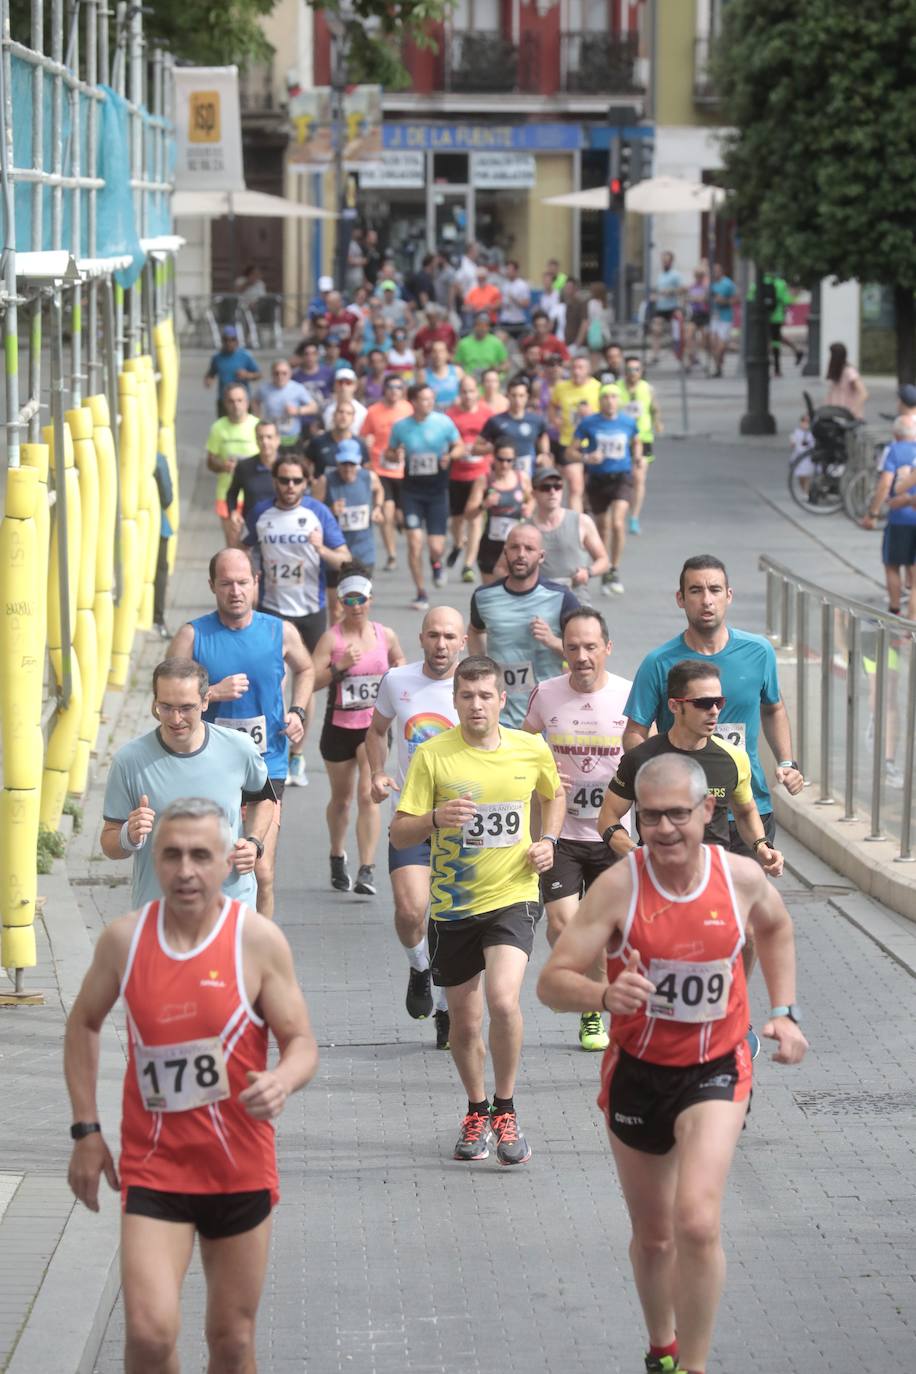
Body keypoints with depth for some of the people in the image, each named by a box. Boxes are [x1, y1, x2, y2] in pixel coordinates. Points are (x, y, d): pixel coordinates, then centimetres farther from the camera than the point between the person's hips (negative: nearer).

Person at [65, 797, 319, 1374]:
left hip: (241, 1169, 0)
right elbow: (84, 1024, 13)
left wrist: (281, 1082, -28)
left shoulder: (258, 940, -8)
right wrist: (86, 1130, 8)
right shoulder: (125, 938, -3)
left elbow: (302, 1043, -5)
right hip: (152, 1167, 0)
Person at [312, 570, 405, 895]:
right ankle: (338, 858, 38)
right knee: (341, 797, 13)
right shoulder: (332, 637, -7)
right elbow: (312, 681, -13)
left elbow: (400, 662, 22)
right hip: (339, 726, 0)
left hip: (375, 725, 0)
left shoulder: (385, 635, 2)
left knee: (368, 794, -13)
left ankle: (367, 870, -14)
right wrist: (339, 666, -26)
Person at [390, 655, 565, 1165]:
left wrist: (548, 841, 5)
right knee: (465, 1022, 10)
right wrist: (435, 819, -28)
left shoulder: (532, 750, 0)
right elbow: (400, 834, -8)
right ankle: (476, 1112, 35)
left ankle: (505, 1110, -2)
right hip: (452, 906, 1)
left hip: (512, 898, -1)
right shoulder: (432, 756, -6)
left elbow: (554, 795, 23)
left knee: (503, 1000, -22)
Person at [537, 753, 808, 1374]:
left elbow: (776, 927, 15)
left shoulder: (742, 876, -11)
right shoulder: (618, 887, -18)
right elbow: (552, 982, -21)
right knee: (653, 1235, 16)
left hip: (716, 1071, -1)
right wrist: (604, 994, -41)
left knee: (696, 1222, -21)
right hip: (637, 1071, 1)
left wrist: (784, 1011, 6)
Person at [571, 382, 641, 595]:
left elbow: (636, 443, 23)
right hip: (597, 479, 1)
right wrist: (587, 457, -20)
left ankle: (615, 571, -7)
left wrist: (637, 457, 6)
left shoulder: (628, 423, 2)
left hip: (621, 479, -1)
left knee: (617, 523, -19)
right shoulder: (588, 423, -3)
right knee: (602, 527, 11)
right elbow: (572, 450, -1)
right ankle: (604, 574, 29)